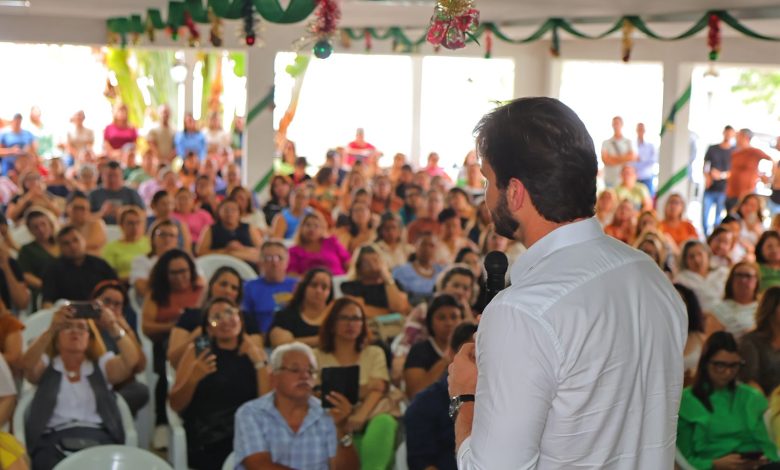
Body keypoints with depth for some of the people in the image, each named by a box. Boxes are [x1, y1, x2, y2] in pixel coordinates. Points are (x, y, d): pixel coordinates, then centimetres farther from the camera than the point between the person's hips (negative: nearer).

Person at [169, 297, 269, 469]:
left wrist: (259, 362, -6)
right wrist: (193, 379, -13)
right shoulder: (197, 351, 10)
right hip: (205, 443, -2)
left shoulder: (256, 354, 12)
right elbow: (175, 405, 4)